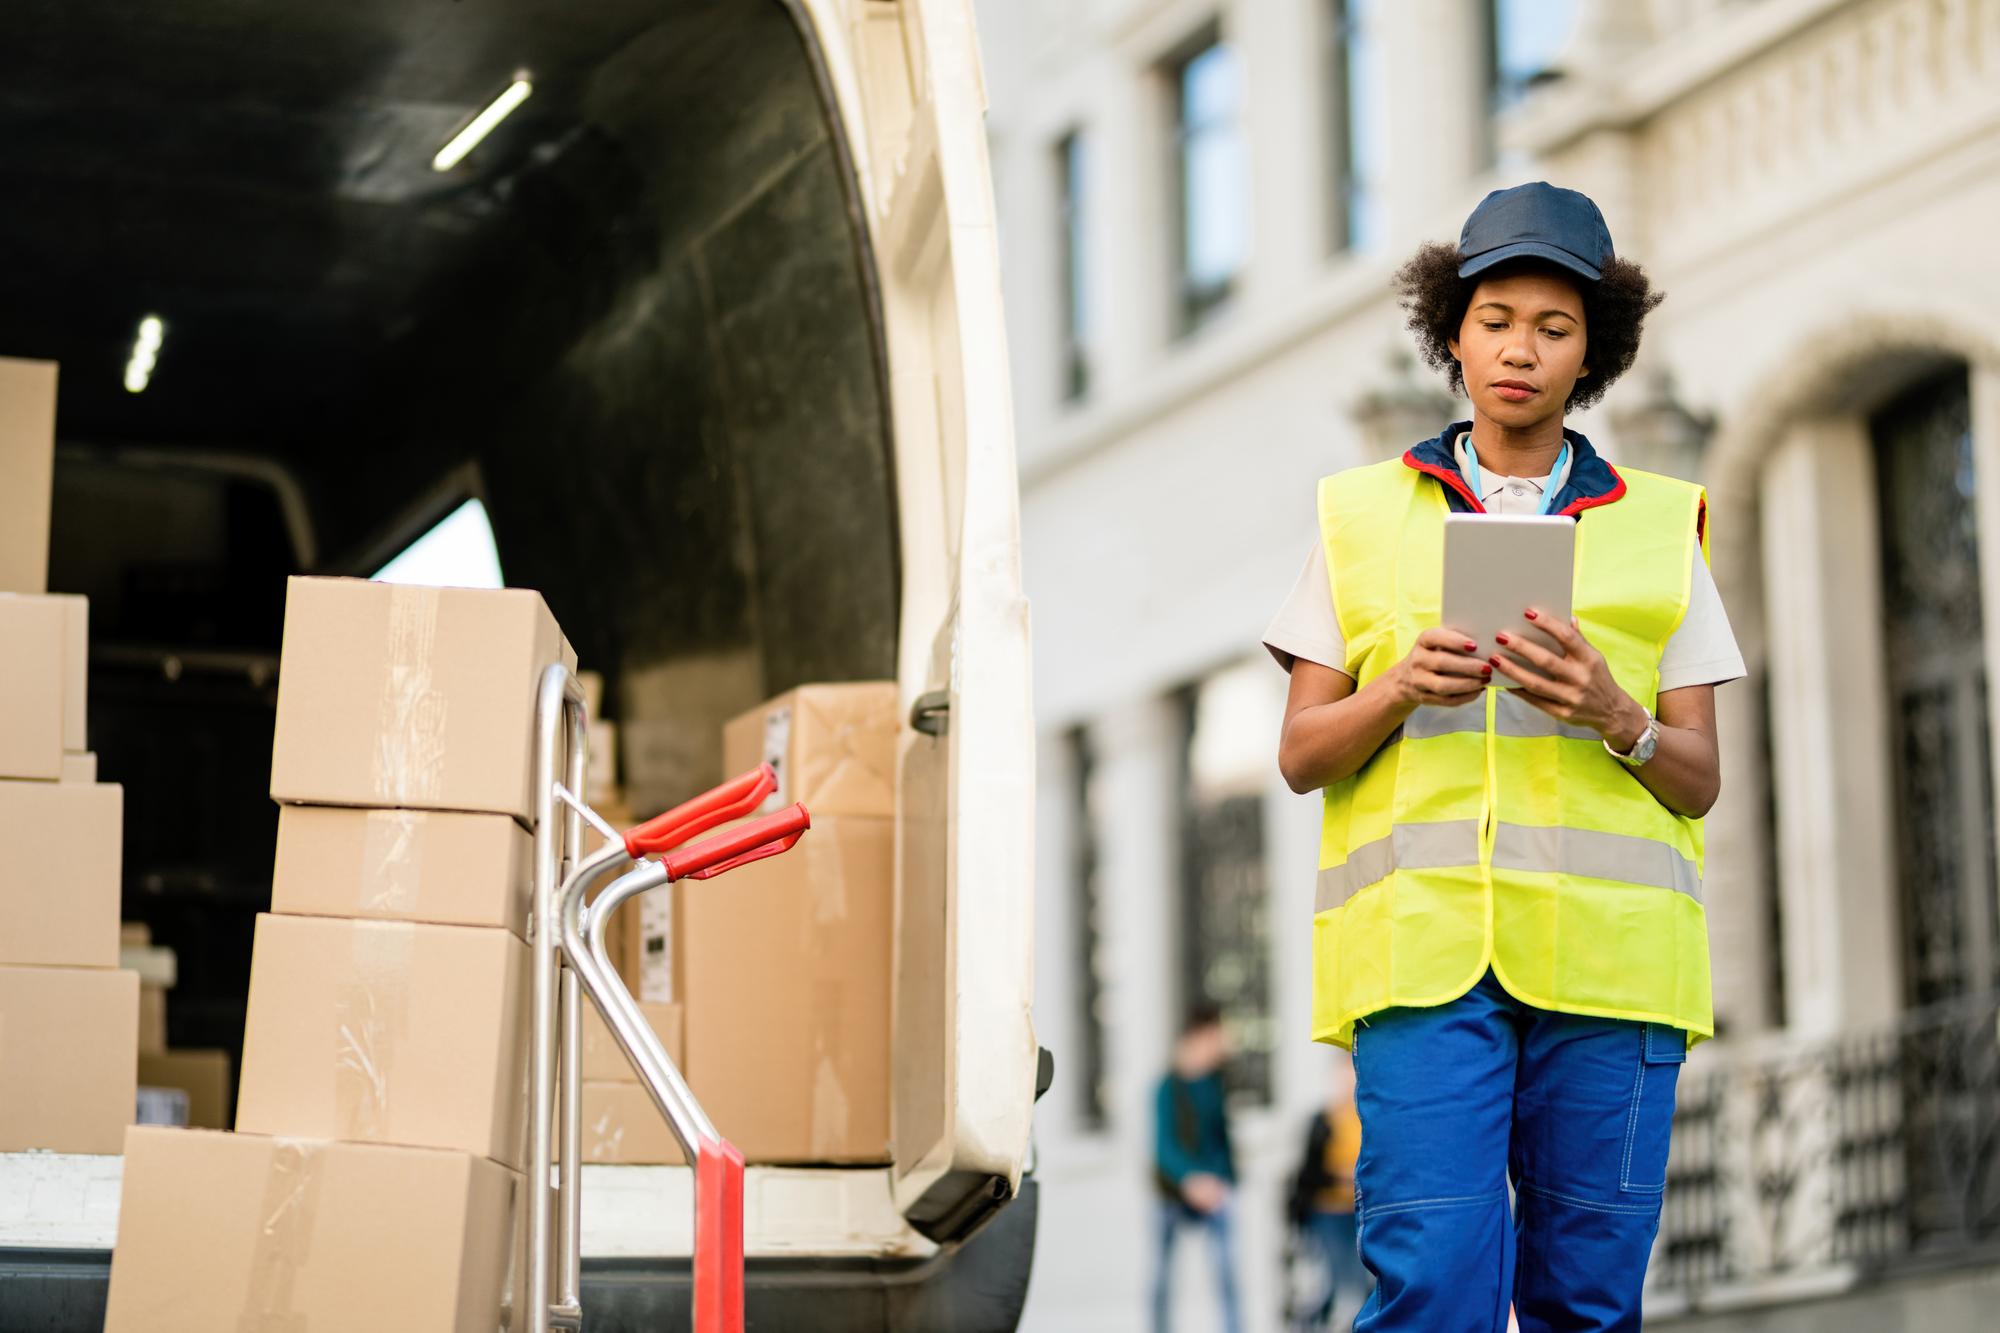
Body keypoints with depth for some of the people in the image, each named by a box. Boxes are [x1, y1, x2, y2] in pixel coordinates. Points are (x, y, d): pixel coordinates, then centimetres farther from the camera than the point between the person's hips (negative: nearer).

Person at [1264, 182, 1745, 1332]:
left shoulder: (1661, 526, 14)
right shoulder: (1365, 516, 14)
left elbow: (1701, 780, 10)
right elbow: (1301, 755, 11)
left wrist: (1611, 716, -11)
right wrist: (1399, 692, -9)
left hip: (1608, 958, 1)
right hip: (1425, 945, -1)